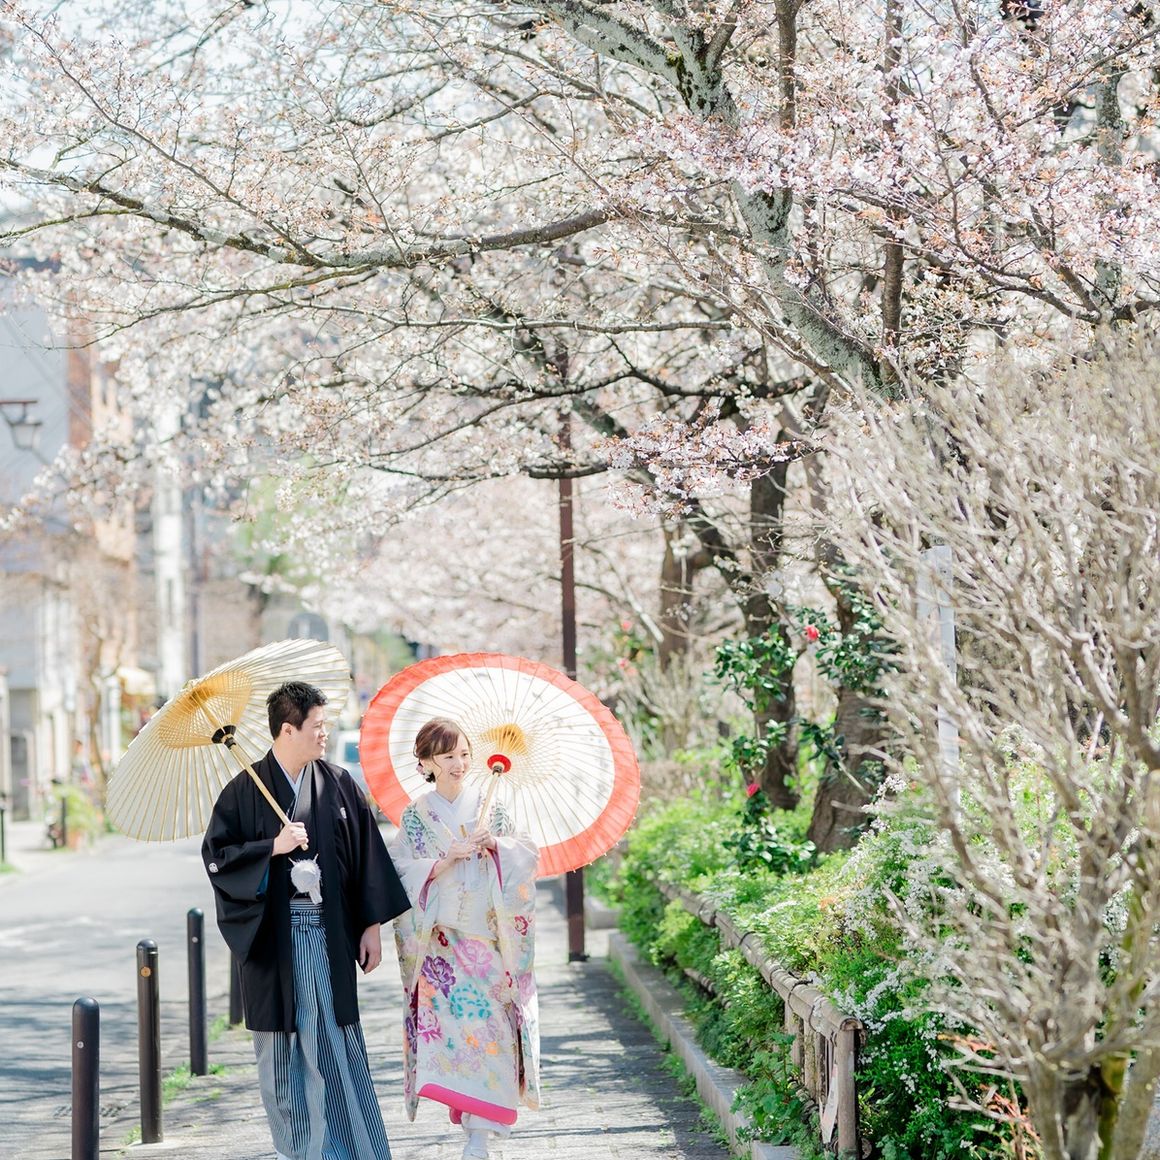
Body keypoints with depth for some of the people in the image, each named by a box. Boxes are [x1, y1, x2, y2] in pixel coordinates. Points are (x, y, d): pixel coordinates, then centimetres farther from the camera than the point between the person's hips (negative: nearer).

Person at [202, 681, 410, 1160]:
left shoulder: (339, 785, 4)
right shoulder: (245, 791, -1)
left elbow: (367, 855, 6)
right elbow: (215, 855, -2)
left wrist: (372, 924, 2)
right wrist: (272, 847, -15)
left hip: (329, 935, 1)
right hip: (274, 936, -1)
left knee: (334, 1044, 0)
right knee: (281, 1045, 5)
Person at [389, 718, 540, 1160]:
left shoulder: (488, 806, 8)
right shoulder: (415, 817, 6)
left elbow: (526, 857, 4)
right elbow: (403, 875, -2)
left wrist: (495, 844, -14)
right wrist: (447, 859, -14)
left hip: (488, 936, 0)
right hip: (441, 938, 0)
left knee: (485, 1021, -8)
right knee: (448, 1022, -7)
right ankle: (467, 1111, 6)